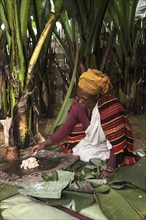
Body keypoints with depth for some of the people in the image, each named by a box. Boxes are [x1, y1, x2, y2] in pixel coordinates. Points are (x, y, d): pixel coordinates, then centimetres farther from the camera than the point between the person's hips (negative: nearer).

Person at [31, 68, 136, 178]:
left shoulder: (110, 108, -30)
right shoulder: (77, 107, -13)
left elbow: (117, 140, -28)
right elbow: (65, 129, 0)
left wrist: (110, 169, -32)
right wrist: (45, 144, -9)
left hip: (106, 149, -5)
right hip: (88, 144, 5)